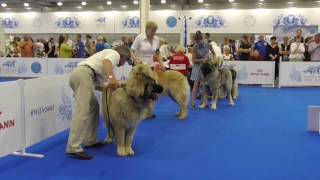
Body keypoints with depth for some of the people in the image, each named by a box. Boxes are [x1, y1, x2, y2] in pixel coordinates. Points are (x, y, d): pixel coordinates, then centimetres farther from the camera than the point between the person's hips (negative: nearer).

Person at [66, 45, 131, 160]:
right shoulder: (115, 53, 13)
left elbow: (99, 84, 29)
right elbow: (106, 61, -14)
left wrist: (113, 86, 28)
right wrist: (112, 77, -26)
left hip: (77, 74, 10)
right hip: (83, 75, -10)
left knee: (93, 107, 19)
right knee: (82, 111, -17)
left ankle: (90, 141, 20)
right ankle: (74, 148, -23)